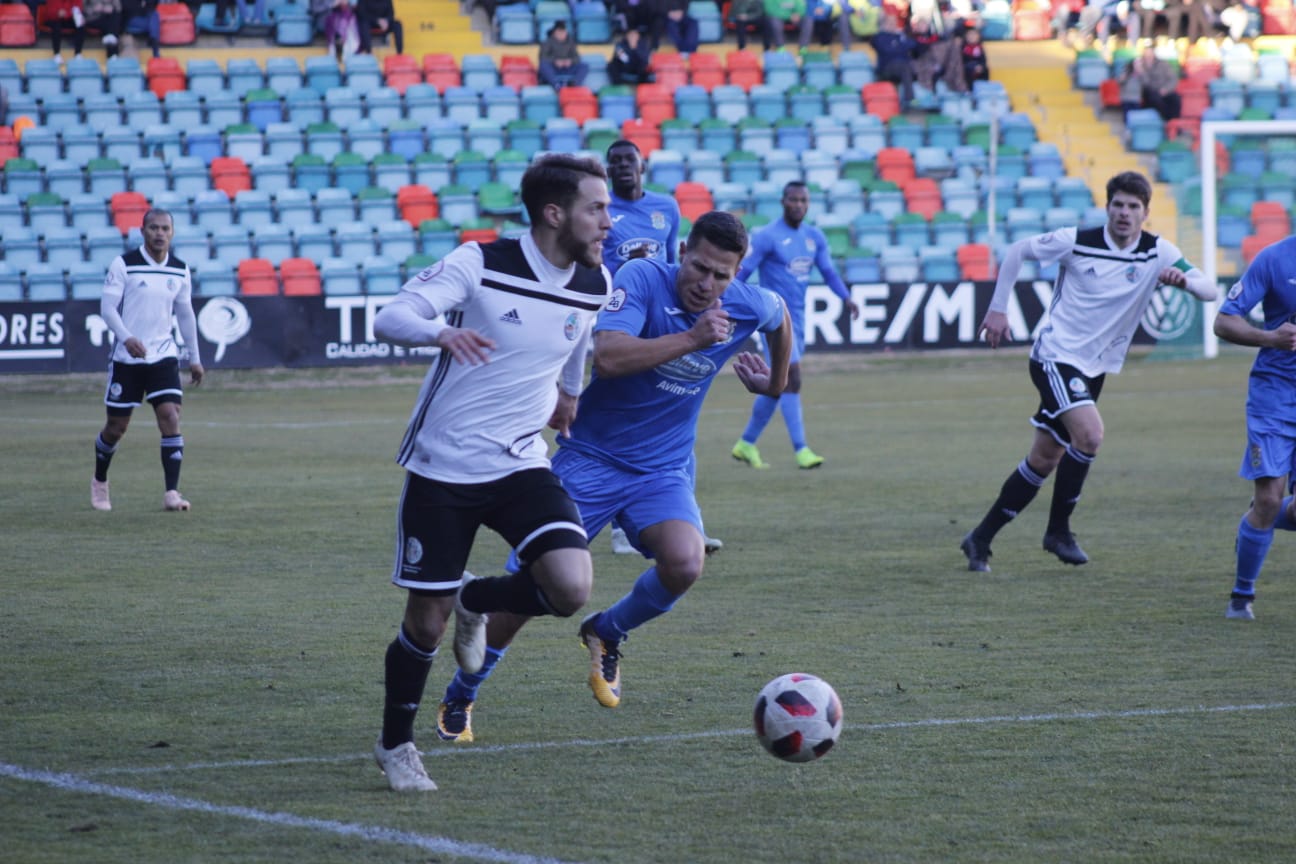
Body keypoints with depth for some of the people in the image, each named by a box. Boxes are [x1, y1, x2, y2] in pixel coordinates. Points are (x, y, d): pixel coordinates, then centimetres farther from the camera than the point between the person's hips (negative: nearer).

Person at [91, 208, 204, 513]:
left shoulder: (180, 271, 5)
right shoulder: (123, 265, -8)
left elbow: (185, 314, 16)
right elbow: (107, 307, -12)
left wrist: (194, 358, 17)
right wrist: (126, 338, -28)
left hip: (164, 356, 3)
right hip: (126, 359, -3)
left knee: (171, 418, -15)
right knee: (116, 427, 5)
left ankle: (171, 493, -14)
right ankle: (99, 482, 32)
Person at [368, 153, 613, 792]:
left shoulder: (595, 284, 0)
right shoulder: (481, 265, -15)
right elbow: (389, 319, -22)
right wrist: (442, 331, -42)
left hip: (520, 465, 4)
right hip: (442, 469, -4)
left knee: (571, 589, -19)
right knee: (426, 621, 1)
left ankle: (477, 602, 14)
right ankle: (395, 744, 27)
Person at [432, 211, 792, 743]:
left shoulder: (748, 307, -5)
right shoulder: (643, 279, -18)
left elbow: (781, 317, 21)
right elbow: (606, 357, -33)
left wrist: (776, 382, 31)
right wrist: (691, 339, -34)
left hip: (662, 470, 3)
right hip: (590, 459, -3)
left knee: (684, 564, -26)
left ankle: (607, 633, 7)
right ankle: (459, 699, 18)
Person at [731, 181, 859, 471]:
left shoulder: (815, 237, 10)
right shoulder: (767, 237, -10)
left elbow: (828, 271, 13)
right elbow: (741, 273, -10)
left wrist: (846, 297, -4)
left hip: (798, 316, 7)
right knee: (791, 378, -16)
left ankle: (747, 444, 25)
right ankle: (801, 449, -16)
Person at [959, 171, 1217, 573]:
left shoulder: (1158, 252, -4)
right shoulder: (1077, 242, -12)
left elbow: (1209, 290, -10)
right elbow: (1017, 251, 1)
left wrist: (1183, 280, -32)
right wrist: (998, 308, -1)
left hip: (1095, 368, 5)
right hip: (1056, 355, -5)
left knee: (1044, 460, 9)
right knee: (1090, 434, -26)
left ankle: (981, 539, 21)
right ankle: (1058, 531, -9)